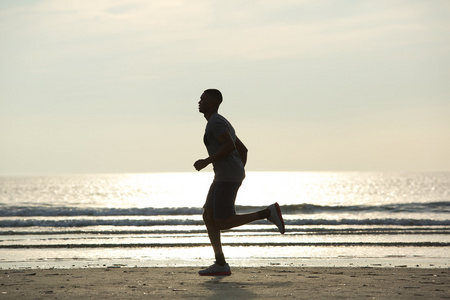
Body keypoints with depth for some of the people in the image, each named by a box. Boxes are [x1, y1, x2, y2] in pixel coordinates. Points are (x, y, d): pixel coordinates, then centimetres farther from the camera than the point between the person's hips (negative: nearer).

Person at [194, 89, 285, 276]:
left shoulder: (215, 122, -10)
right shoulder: (223, 125, 22)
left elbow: (230, 146, -23)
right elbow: (243, 149, 24)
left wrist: (206, 161, -16)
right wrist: (239, 175, 21)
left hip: (228, 177, -10)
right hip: (224, 177, 10)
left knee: (222, 224, -10)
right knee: (208, 217, 5)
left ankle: (268, 213, -6)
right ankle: (220, 265, 2)